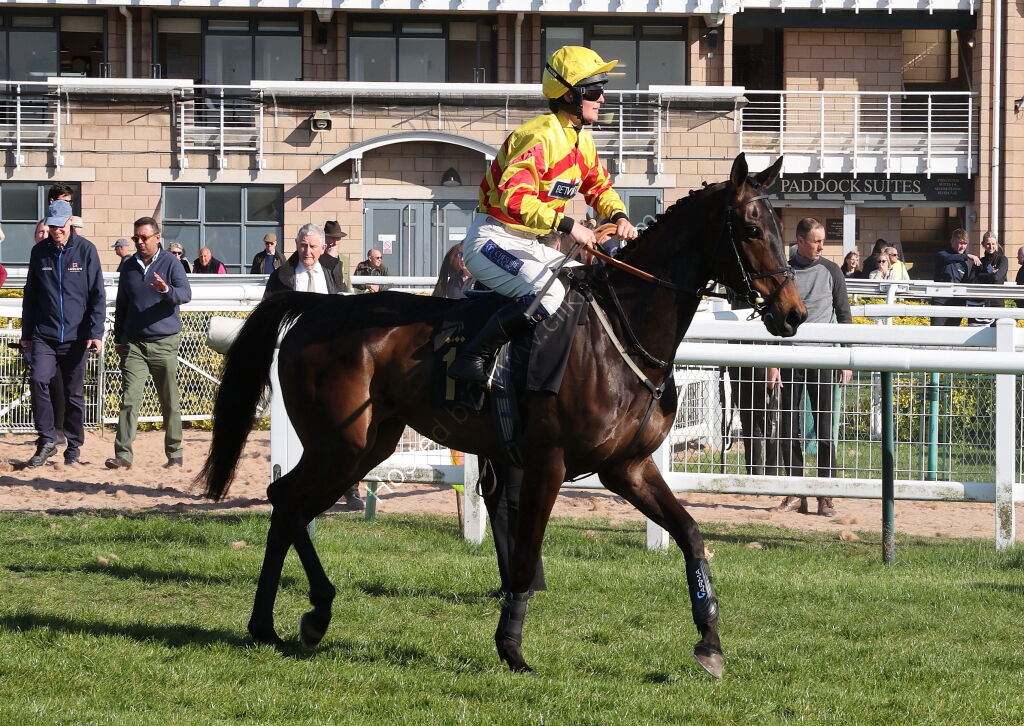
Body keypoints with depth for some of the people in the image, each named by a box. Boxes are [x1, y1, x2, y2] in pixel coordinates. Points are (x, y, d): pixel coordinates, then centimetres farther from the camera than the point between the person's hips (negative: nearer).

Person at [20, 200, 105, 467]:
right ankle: (47, 441, -9)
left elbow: (97, 295, -3)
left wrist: (96, 333, -10)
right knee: (39, 381, -18)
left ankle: (74, 447, 18)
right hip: (44, 335, 1)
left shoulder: (85, 250, -3)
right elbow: (31, 294, 12)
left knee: (74, 394, 6)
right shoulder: (39, 252, 5)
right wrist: (26, 333, 12)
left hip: (75, 335, -1)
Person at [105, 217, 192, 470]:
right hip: (133, 343, 2)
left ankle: (174, 452, 15)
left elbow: (185, 294, -12)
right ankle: (123, 454, -11)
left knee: (169, 401, 5)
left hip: (164, 343, -2)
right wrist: (118, 339, 17)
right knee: (129, 398, -8)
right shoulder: (129, 266, 11)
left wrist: (167, 291, -33)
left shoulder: (170, 263, -1)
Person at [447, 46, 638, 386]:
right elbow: (514, 198, -32)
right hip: (492, 241, -10)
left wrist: (618, 216, 0)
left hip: (531, 246, 10)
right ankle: (473, 358, -26)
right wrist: (568, 225, -36)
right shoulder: (540, 137, -21)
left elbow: (599, 187, 22)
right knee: (548, 295, -31)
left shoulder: (582, 140, 10)